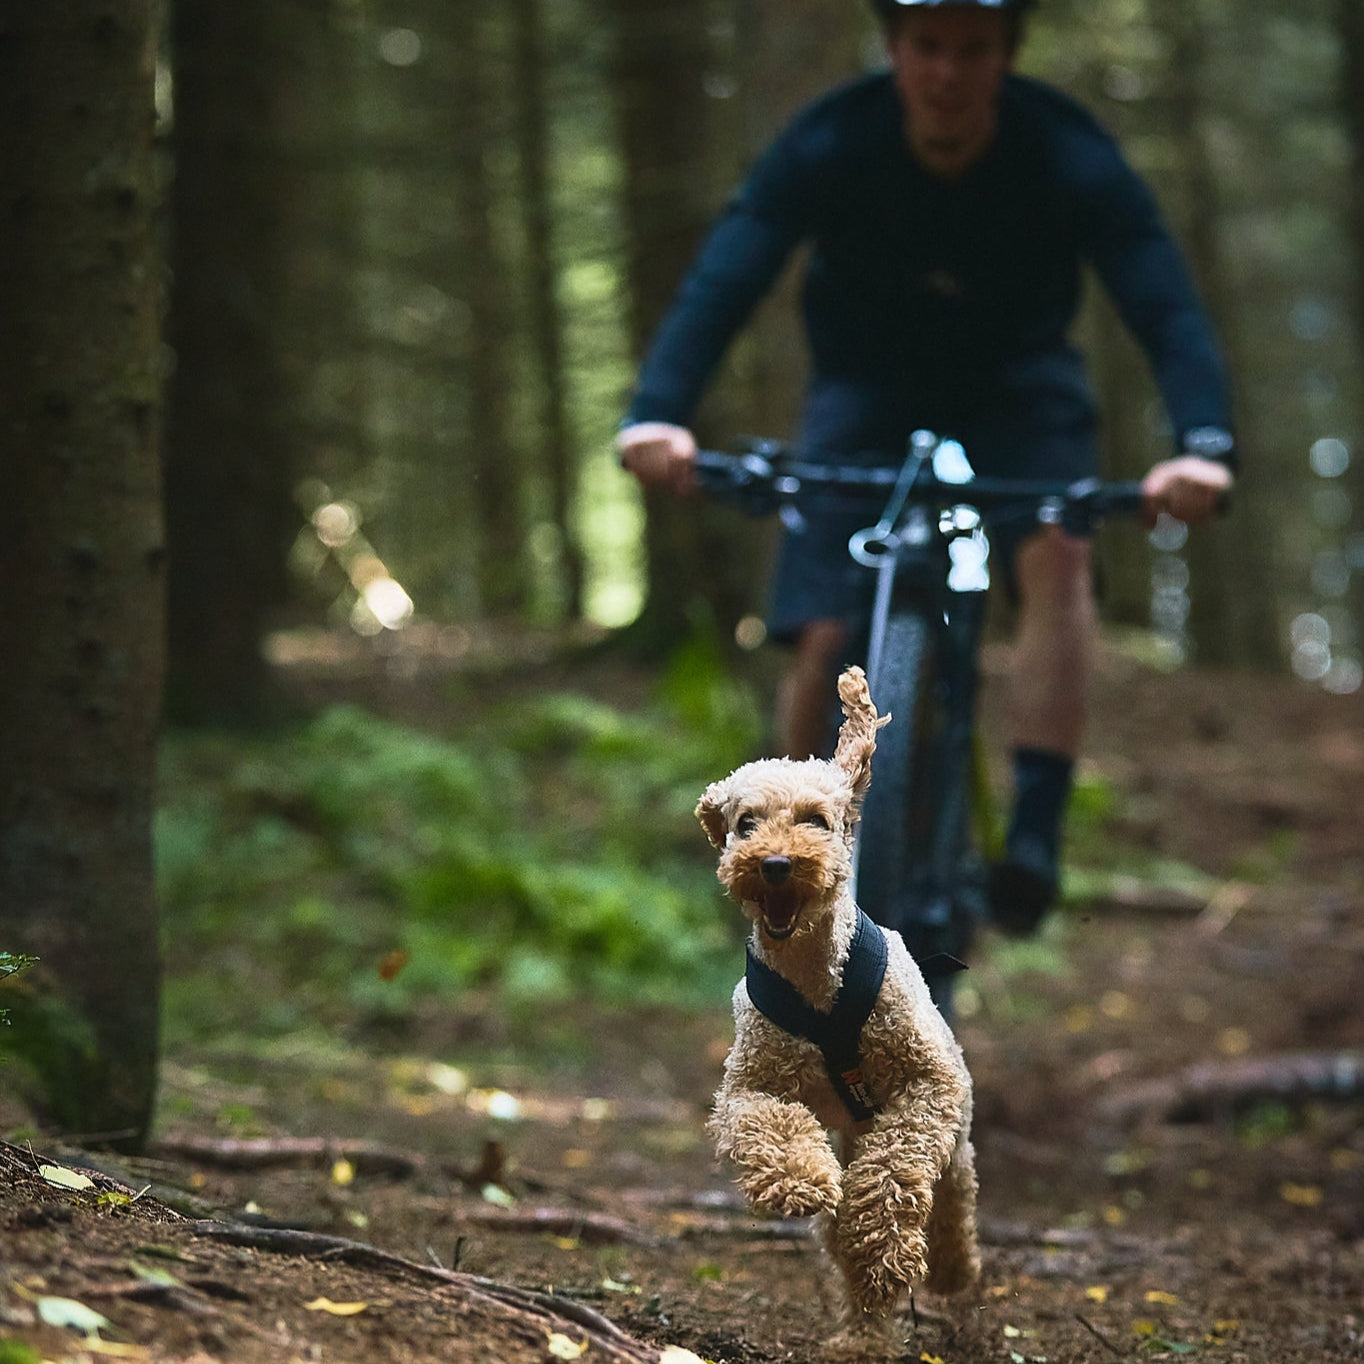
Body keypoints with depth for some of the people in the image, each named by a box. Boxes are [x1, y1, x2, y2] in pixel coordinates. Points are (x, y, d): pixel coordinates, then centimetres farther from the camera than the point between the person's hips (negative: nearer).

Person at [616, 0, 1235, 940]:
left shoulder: (1070, 157, -26)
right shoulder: (830, 148, -26)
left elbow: (1166, 306, -35)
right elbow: (722, 281, -35)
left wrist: (1204, 445, -53)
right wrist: (658, 414, -53)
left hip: (1019, 387, 0)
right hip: (868, 391, 0)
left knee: (1058, 552, -30)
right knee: (827, 641, -13)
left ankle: (1035, 837, -28)